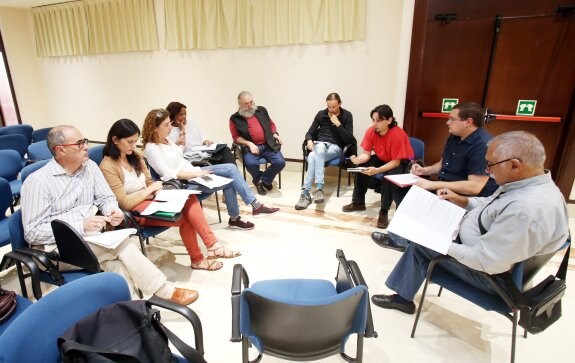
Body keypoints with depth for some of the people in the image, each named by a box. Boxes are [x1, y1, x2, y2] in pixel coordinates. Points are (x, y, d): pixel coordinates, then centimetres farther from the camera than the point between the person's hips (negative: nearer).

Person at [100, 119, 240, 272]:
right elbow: (125, 203, -16)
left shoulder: (135, 157, 10)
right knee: (184, 216, -25)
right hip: (134, 212, -7)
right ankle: (197, 259, -5)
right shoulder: (108, 167, -14)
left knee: (189, 199, -23)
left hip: (150, 201, 7)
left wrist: (158, 191, -8)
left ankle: (212, 245, -23)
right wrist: (149, 190, -10)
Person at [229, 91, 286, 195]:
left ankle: (264, 180, 7)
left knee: (280, 162, -21)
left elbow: (271, 124, 25)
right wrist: (249, 144, -12)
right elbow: (236, 137, 3)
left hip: (268, 145, 3)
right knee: (250, 163, -34)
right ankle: (259, 180, 3)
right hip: (251, 147, -3)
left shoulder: (261, 110, 14)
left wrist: (275, 134, 5)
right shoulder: (235, 118, 2)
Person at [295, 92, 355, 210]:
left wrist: (338, 124, -15)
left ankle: (306, 193, -36)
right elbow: (310, 132, 11)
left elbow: (348, 139, -6)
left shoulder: (347, 116, 2)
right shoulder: (321, 114, 10)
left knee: (313, 157, -35)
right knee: (320, 147, -38)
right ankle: (319, 188, -43)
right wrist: (309, 140, -12)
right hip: (319, 144, 3)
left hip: (335, 147, -2)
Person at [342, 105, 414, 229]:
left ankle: (384, 211, -15)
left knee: (389, 177, -34)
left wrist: (377, 170, -45)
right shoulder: (371, 131, -18)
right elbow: (366, 153, -15)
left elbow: (396, 162, -31)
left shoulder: (397, 134, -34)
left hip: (402, 161, -6)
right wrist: (358, 160, -39)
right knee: (362, 166, -15)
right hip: (382, 158, 6)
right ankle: (358, 202, 3)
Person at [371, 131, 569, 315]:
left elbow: (487, 261, -33)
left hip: (487, 273, -8)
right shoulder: (531, 184, -6)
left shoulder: (527, 210, -36)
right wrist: (461, 200, 0)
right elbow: (491, 206, 12)